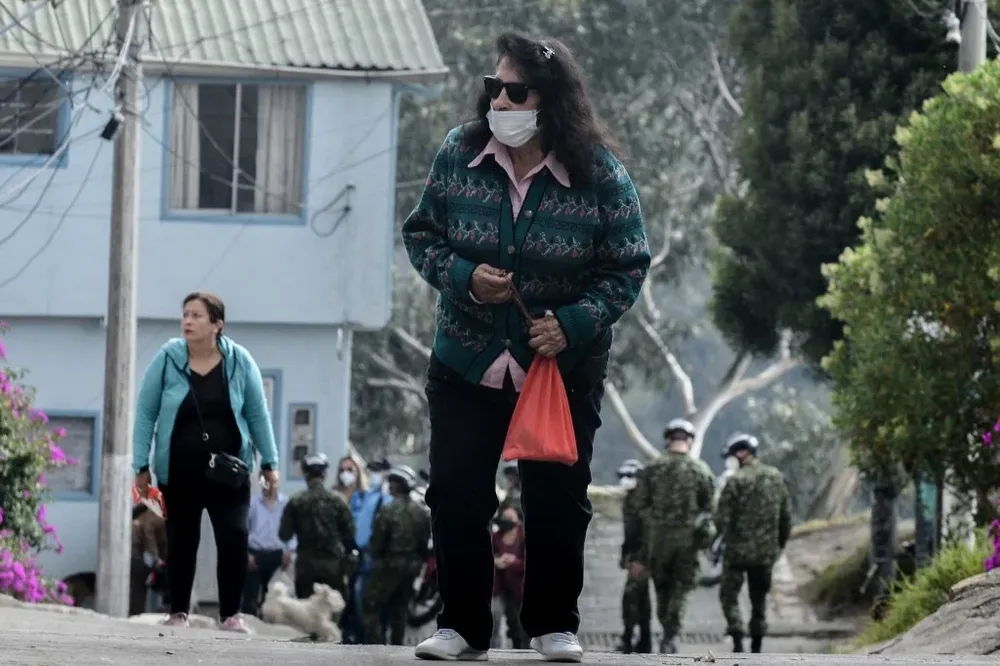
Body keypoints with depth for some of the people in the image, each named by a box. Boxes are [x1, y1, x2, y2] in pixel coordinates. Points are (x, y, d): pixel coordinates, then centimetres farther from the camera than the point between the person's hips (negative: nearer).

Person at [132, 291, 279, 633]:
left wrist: (269, 463, 6)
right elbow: (146, 414, 0)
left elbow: (257, 414, 5)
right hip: (179, 472, 0)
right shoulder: (167, 359, -5)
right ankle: (178, 612, 20)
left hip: (228, 472, 0)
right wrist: (141, 466, -1)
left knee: (234, 537, -11)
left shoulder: (239, 361, -3)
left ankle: (231, 614, -3)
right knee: (181, 542, 7)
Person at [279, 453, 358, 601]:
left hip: (306, 566, 0)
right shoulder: (337, 501, -2)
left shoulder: (295, 502, -3)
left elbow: (284, 535, 0)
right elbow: (350, 534, -2)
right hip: (333, 566, 0)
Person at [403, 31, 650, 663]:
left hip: (565, 368, -2)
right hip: (466, 365, 2)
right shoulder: (458, 155, -7)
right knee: (457, 493, 1)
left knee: (559, 501, 5)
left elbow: (627, 269, -7)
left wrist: (574, 325, -21)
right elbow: (422, 234, 3)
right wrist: (464, 278, -16)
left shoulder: (601, 175, -14)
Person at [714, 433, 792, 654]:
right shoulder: (776, 477, 3)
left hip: (738, 550, -5)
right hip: (766, 551, 5)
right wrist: (780, 543, 18)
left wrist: (721, 536, 7)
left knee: (729, 594, 5)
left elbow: (722, 517, -13)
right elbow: (786, 515, 8)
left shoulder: (736, 481, -14)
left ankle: (737, 639, -11)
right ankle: (756, 646, 18)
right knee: (759, 598, 16)